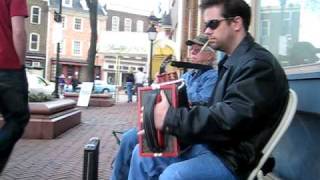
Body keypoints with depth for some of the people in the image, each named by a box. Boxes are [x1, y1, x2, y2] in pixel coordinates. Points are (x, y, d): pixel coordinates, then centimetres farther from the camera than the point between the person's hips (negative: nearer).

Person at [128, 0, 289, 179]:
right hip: (210, 144, 10)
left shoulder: (259, 64, -17)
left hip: (234, 158, -9)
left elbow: (229, 119, -28)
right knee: (143, 153, 6)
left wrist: (169, 118, -26)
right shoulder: (231, 62, 15)